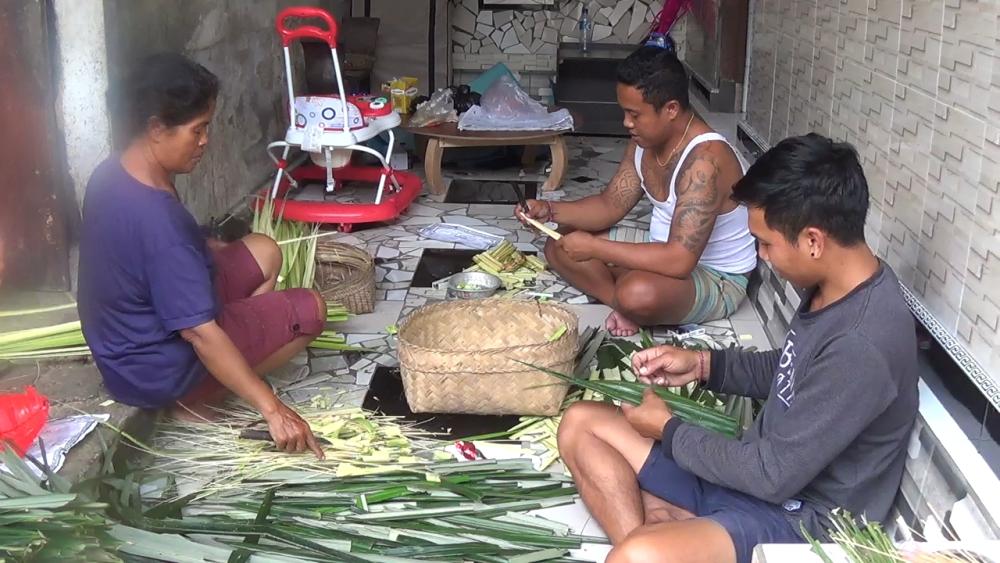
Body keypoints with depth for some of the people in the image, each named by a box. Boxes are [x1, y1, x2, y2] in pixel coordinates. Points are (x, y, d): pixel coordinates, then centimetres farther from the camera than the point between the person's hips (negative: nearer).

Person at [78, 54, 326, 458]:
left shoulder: (112, 174, -5)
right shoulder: (155, 217, -33)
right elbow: (201, 333, -31)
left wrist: (213, 249, 17)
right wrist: (272, 409, -28)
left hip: (126, 342, 9)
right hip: (155, 371, -9)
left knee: (263, 252, 15)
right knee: (310, 310, -4)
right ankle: (196, 396, 3)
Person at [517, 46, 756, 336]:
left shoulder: (705, 158, -32)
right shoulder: (644, 142, -4)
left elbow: (679, 261, -37)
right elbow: (611, 205, 7)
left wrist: (594, 248, -32)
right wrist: (550, 210, -10)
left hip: (717, 278, -9)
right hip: (667, 250, 9)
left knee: (639, 293, -40)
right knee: (560, 246, 4)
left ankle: (632, 311, -5)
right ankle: (628, 308, -12)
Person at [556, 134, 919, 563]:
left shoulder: (862, 343, -29)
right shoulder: (835, 287, 0)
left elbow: (775, 475, -24)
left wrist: (668, 430, -11)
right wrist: (704, 365, 5)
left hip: (799, 516, -10)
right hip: (759, 470, 10)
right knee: (581, 424, 3)